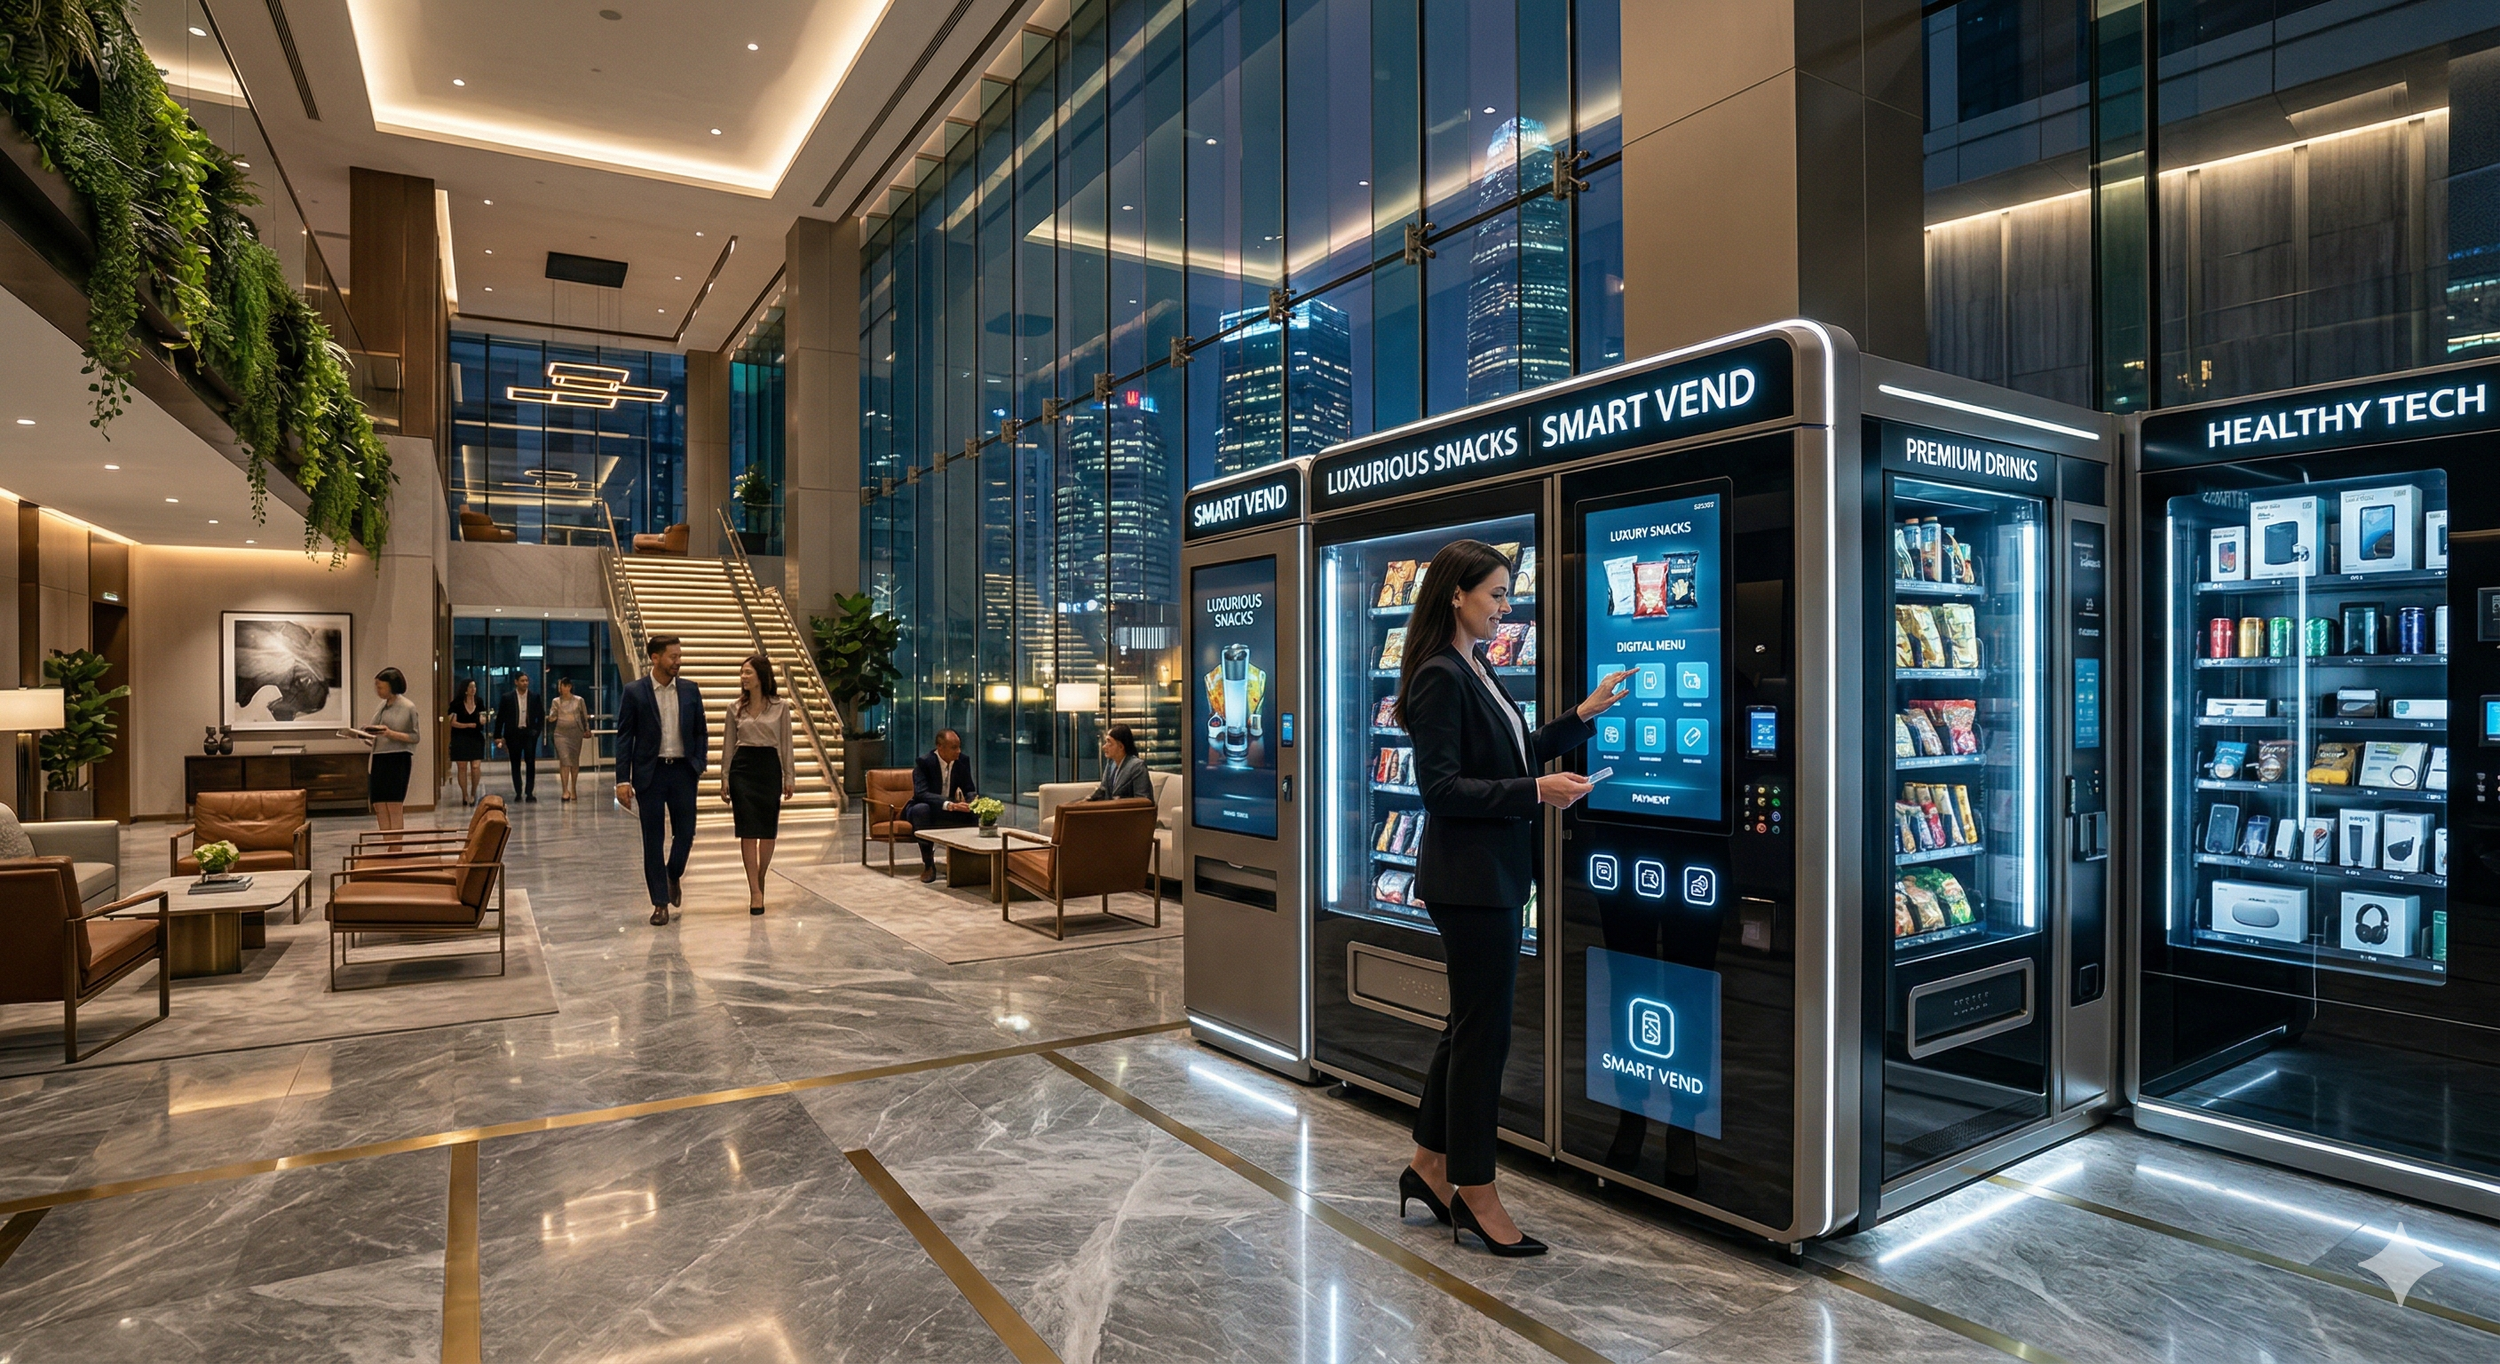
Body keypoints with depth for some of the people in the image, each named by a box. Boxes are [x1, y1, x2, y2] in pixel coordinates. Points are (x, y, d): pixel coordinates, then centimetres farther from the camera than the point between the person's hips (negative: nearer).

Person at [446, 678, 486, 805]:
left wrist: (483, 720, -10)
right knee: (462, 767, 2)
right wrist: (469, 725, -14)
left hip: (476, 738, 2)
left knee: (476, 767, -7)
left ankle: (473, 793, 11)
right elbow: (452, 722, -5)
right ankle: (465, 795, 13)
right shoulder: (457, 704, -3)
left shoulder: (479, 703, 7)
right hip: (460, 739, -2)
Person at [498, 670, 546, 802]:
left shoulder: (535, 697, 4)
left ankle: (529, 792, -2)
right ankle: (518, 793, 12)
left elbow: (541, 715, 8)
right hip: (513, 734, 0)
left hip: (529, 733, 0)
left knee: (530, 762, -6)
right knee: (515, 764, 6)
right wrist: (498, 735, 0)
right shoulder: (507, 697, 1)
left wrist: (537, 730, -3)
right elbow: (500, 717, 3)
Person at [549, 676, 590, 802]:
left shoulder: (579, 700, 3)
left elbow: (585, 717, 9)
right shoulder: (556, 701, 6)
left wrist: (587, 730, 7)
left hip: (576, 733, 0)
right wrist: (551, 718, -16)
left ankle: (573, 789, 16)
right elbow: (552, 717, 5)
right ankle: (565, 790, -11)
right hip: (561, 733, 0)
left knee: (575, 761, 5)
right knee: (564, 760, -9)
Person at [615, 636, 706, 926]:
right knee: (652, 839, 3)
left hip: (683, 771, 2)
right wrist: (622, 780, -9)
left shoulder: (690, 690, 5)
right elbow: (624, 737, -4)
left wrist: (700, 765, 2)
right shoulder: (634, 691, -3)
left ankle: (673, 876, 33)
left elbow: (700, 732, 11)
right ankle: (660, 903, 11)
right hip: (650, 773, -2)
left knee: (685, 832, 3)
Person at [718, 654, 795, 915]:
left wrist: (789, 777, 2)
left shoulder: (780, 707, 2)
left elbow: (785, 744, 4)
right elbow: (728, 746, 9)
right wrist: (724, 778, 3)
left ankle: (760, 881, 24)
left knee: (768, 830, 4)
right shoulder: (735, 708, 6)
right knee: (748, 830, -4)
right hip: (742, 768, 1)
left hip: (770, 767, 0)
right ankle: (755, 892, -4)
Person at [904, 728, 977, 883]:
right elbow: (921, 793, -34)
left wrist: (972, 803, -28)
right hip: (922, 809, -4)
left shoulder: (963, 761, -8)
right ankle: (928, 864, -25)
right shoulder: (923, 762, -22)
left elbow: (968, 790, -2)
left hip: (948, 810, 5)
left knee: (972, 811, -22)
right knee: (922, 809, -38)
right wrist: (949, 805, -47)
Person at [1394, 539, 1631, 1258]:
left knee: (1471, 1024, 17)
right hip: (1469, 878, -10)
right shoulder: (1440, 677, -16)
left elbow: (1516, 755, 20)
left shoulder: (1478, 672, 13)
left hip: (1492, 874, 10)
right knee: (1483, 1031, 1)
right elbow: (1440, 788, -21)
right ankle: (1476, 1198, 16)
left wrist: (1586, 713, 15)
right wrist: (1535, 791, -23)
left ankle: (1430, 1168, 31)